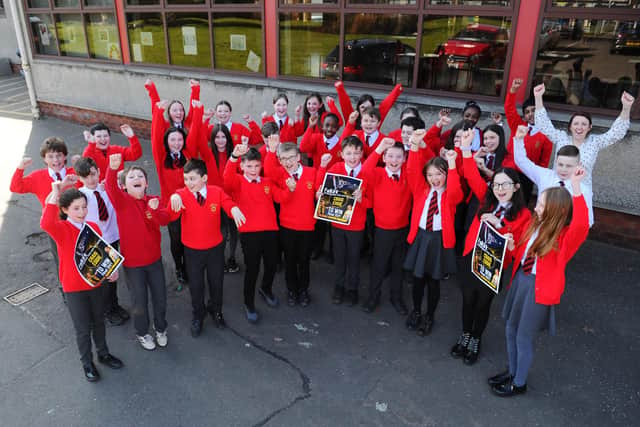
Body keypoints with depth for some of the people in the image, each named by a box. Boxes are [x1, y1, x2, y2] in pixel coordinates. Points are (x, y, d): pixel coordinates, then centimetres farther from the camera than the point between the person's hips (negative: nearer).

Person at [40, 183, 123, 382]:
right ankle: (87, 362, 32)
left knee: (99, 322, 21)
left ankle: (103, 353, 43)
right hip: (74, 288, -4)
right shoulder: (61, 229, -15)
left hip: (96, 283, 4)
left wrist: (111, 270, -10)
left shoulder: (93, 227, -2)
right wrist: (54, 194, -37)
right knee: (83, 329, 9)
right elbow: (46, 224, -40)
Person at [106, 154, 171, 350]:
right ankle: (142, 333, 36)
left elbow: (165, 220, -15)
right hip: (132, 262, -3)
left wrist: (155, 210, -36)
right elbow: (110, 187, -32)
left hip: (154, 258, 3)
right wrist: (113, 168, -52)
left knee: (160, 298, 15)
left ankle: (161, 328, 41)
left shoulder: (153, 200, -1)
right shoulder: (122, 200, -11)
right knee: (139, 302, 10)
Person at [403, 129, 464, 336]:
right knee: (417, 278, 11)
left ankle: (429, 317, 30)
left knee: (434, 281, 10)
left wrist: (452, 165, -35)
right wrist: (415, 145, -25)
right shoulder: (421, 189, 3)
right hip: (420, 237, 2)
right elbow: (412, 171, -12)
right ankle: (416, 312, 35)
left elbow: (454, 191, -28)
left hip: (440, 240, -2)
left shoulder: (451, 194, -4)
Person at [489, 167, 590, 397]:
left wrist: (576, 188, -47)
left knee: (524, 337, 8)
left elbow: (582, 226, -43)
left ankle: (519, 383, 30)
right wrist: (511, 246, -8)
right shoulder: (534, 224, 2)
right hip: (520, 280, 7)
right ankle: (512, 372, 42)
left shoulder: (565, 236, -18)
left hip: (539, 288, -7)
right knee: (511, 330, 19)